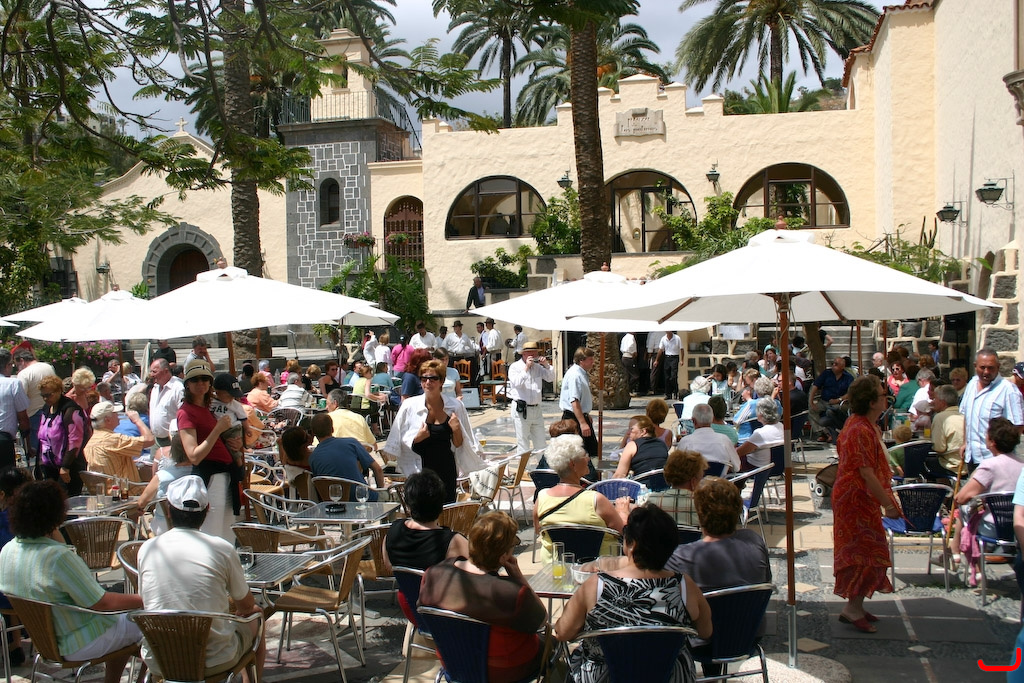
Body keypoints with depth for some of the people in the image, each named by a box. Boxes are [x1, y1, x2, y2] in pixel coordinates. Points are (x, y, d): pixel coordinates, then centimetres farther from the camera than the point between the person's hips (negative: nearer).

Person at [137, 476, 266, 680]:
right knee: (254, 620, 27)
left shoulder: (147, 549, -4)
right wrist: (235, 607, 28)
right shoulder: (221, 549, -11)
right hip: (213, 661, -3)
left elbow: (145, 601, 12)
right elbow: (247, 605, 3)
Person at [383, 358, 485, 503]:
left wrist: (456, 431, -10)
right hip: (419, 470, -1)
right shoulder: (409, 405, -2)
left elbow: (459, 445, 9)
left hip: (446, 471, 2)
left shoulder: (455, 406, 2)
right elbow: (399, 442, 3)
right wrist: (417, 438, -14)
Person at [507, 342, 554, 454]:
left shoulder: (538, 367, 11)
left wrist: (546, 365, -5)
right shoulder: (515, 367, -2)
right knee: (523, 443, -1)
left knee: (541, 443, 9)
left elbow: (551, 378, 9)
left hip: (536, 409, 5)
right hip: (521, 409, -5)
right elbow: (517, 383, -17)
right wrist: (526, 368, -20)